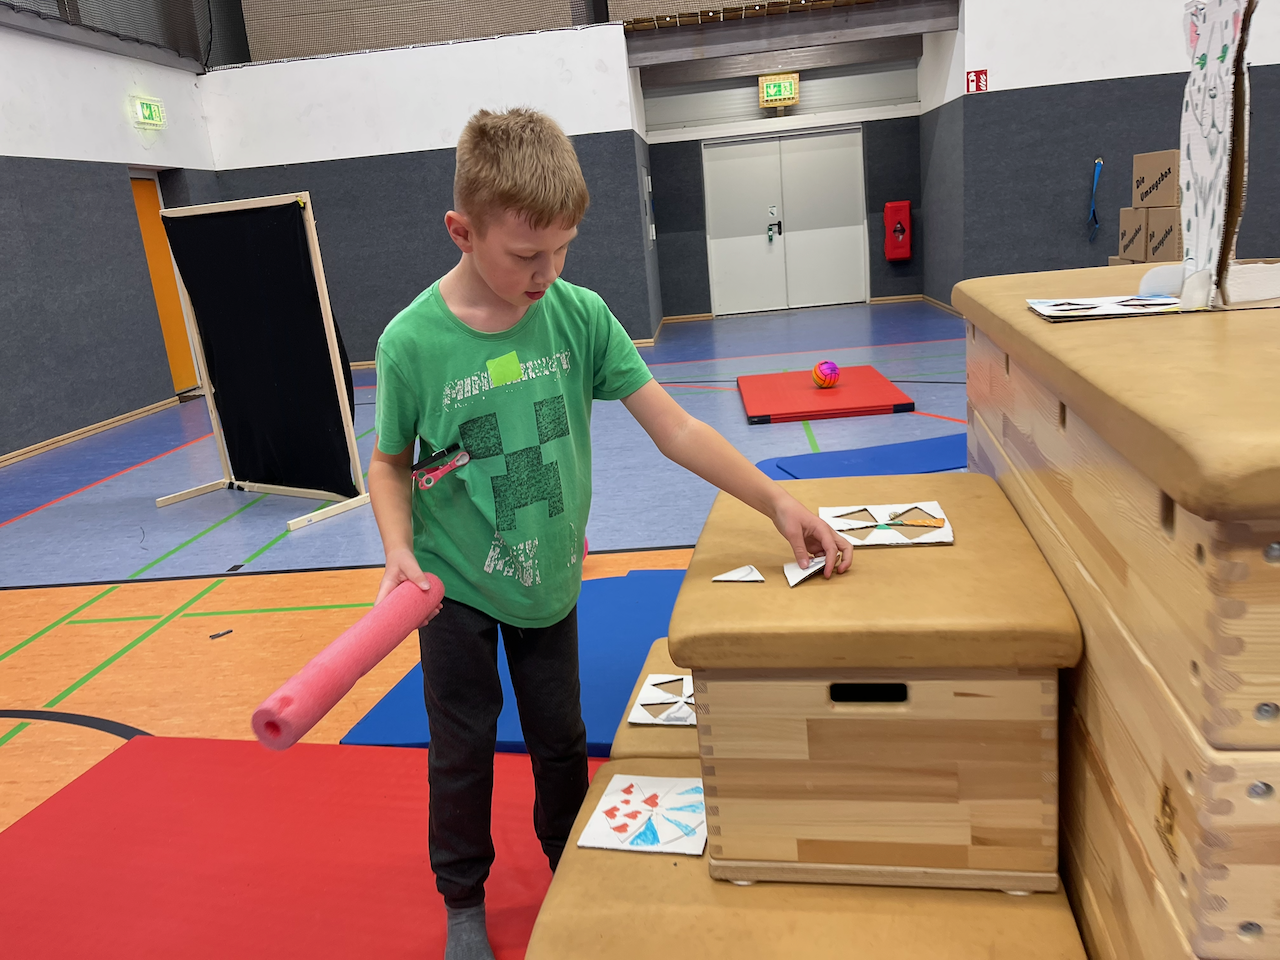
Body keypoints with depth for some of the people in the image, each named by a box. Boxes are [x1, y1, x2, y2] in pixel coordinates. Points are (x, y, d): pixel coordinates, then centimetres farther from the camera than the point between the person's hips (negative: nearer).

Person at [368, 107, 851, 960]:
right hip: (455, 583, -2)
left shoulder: (580, 315, -15)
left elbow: (675, 428, -16)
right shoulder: (414, 342, -19)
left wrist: (777, 501, -24)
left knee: (562, 741, 20)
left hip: (549, 577, 2)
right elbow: (391, 461, -4)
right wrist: (400, 550, -21)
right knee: (462, 750, 16)